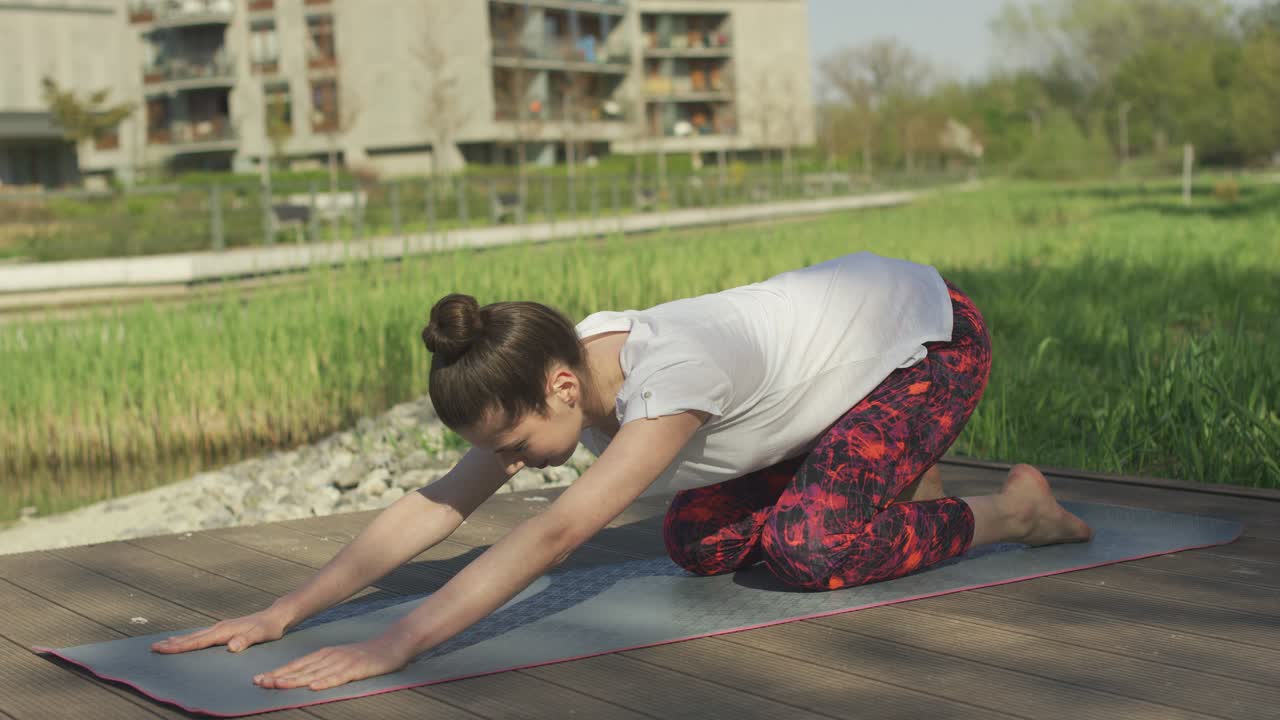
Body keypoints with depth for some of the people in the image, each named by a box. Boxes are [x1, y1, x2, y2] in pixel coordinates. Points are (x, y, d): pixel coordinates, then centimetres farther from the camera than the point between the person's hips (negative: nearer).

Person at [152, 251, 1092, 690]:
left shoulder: (670, 374, -40)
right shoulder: (558, 373, -17)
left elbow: (558, 531, -50)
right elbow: (436, 506, -18)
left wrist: (397, 644, -55)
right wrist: (282, 613, -25)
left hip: (931, 330, -8)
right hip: (844, 318, 8)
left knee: (810, 548, -22)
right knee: (699, 542, 2)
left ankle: (1012, 510, 2)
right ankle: (900, 486, 23)